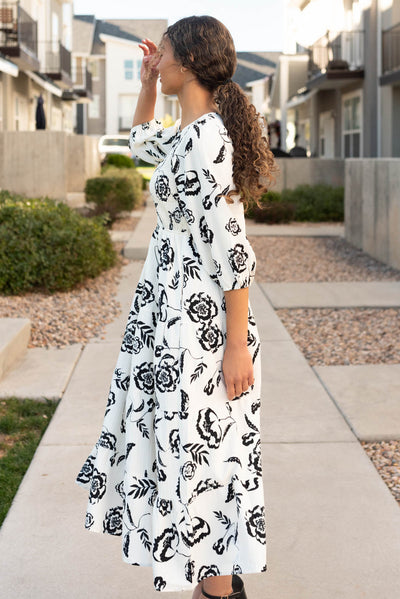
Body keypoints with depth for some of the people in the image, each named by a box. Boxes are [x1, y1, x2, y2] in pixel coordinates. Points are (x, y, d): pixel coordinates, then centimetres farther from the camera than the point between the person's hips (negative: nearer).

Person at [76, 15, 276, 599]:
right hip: (175, 307, 10)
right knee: (188, 445, 18)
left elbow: (232, 249, -22)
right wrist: (147, 83, 20)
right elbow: (142, 141, 34)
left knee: (199, 449, 1)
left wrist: (238, 346, -21)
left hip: (200, 317, -10)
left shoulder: (207, 137, -19)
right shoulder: (191, 133, 10)